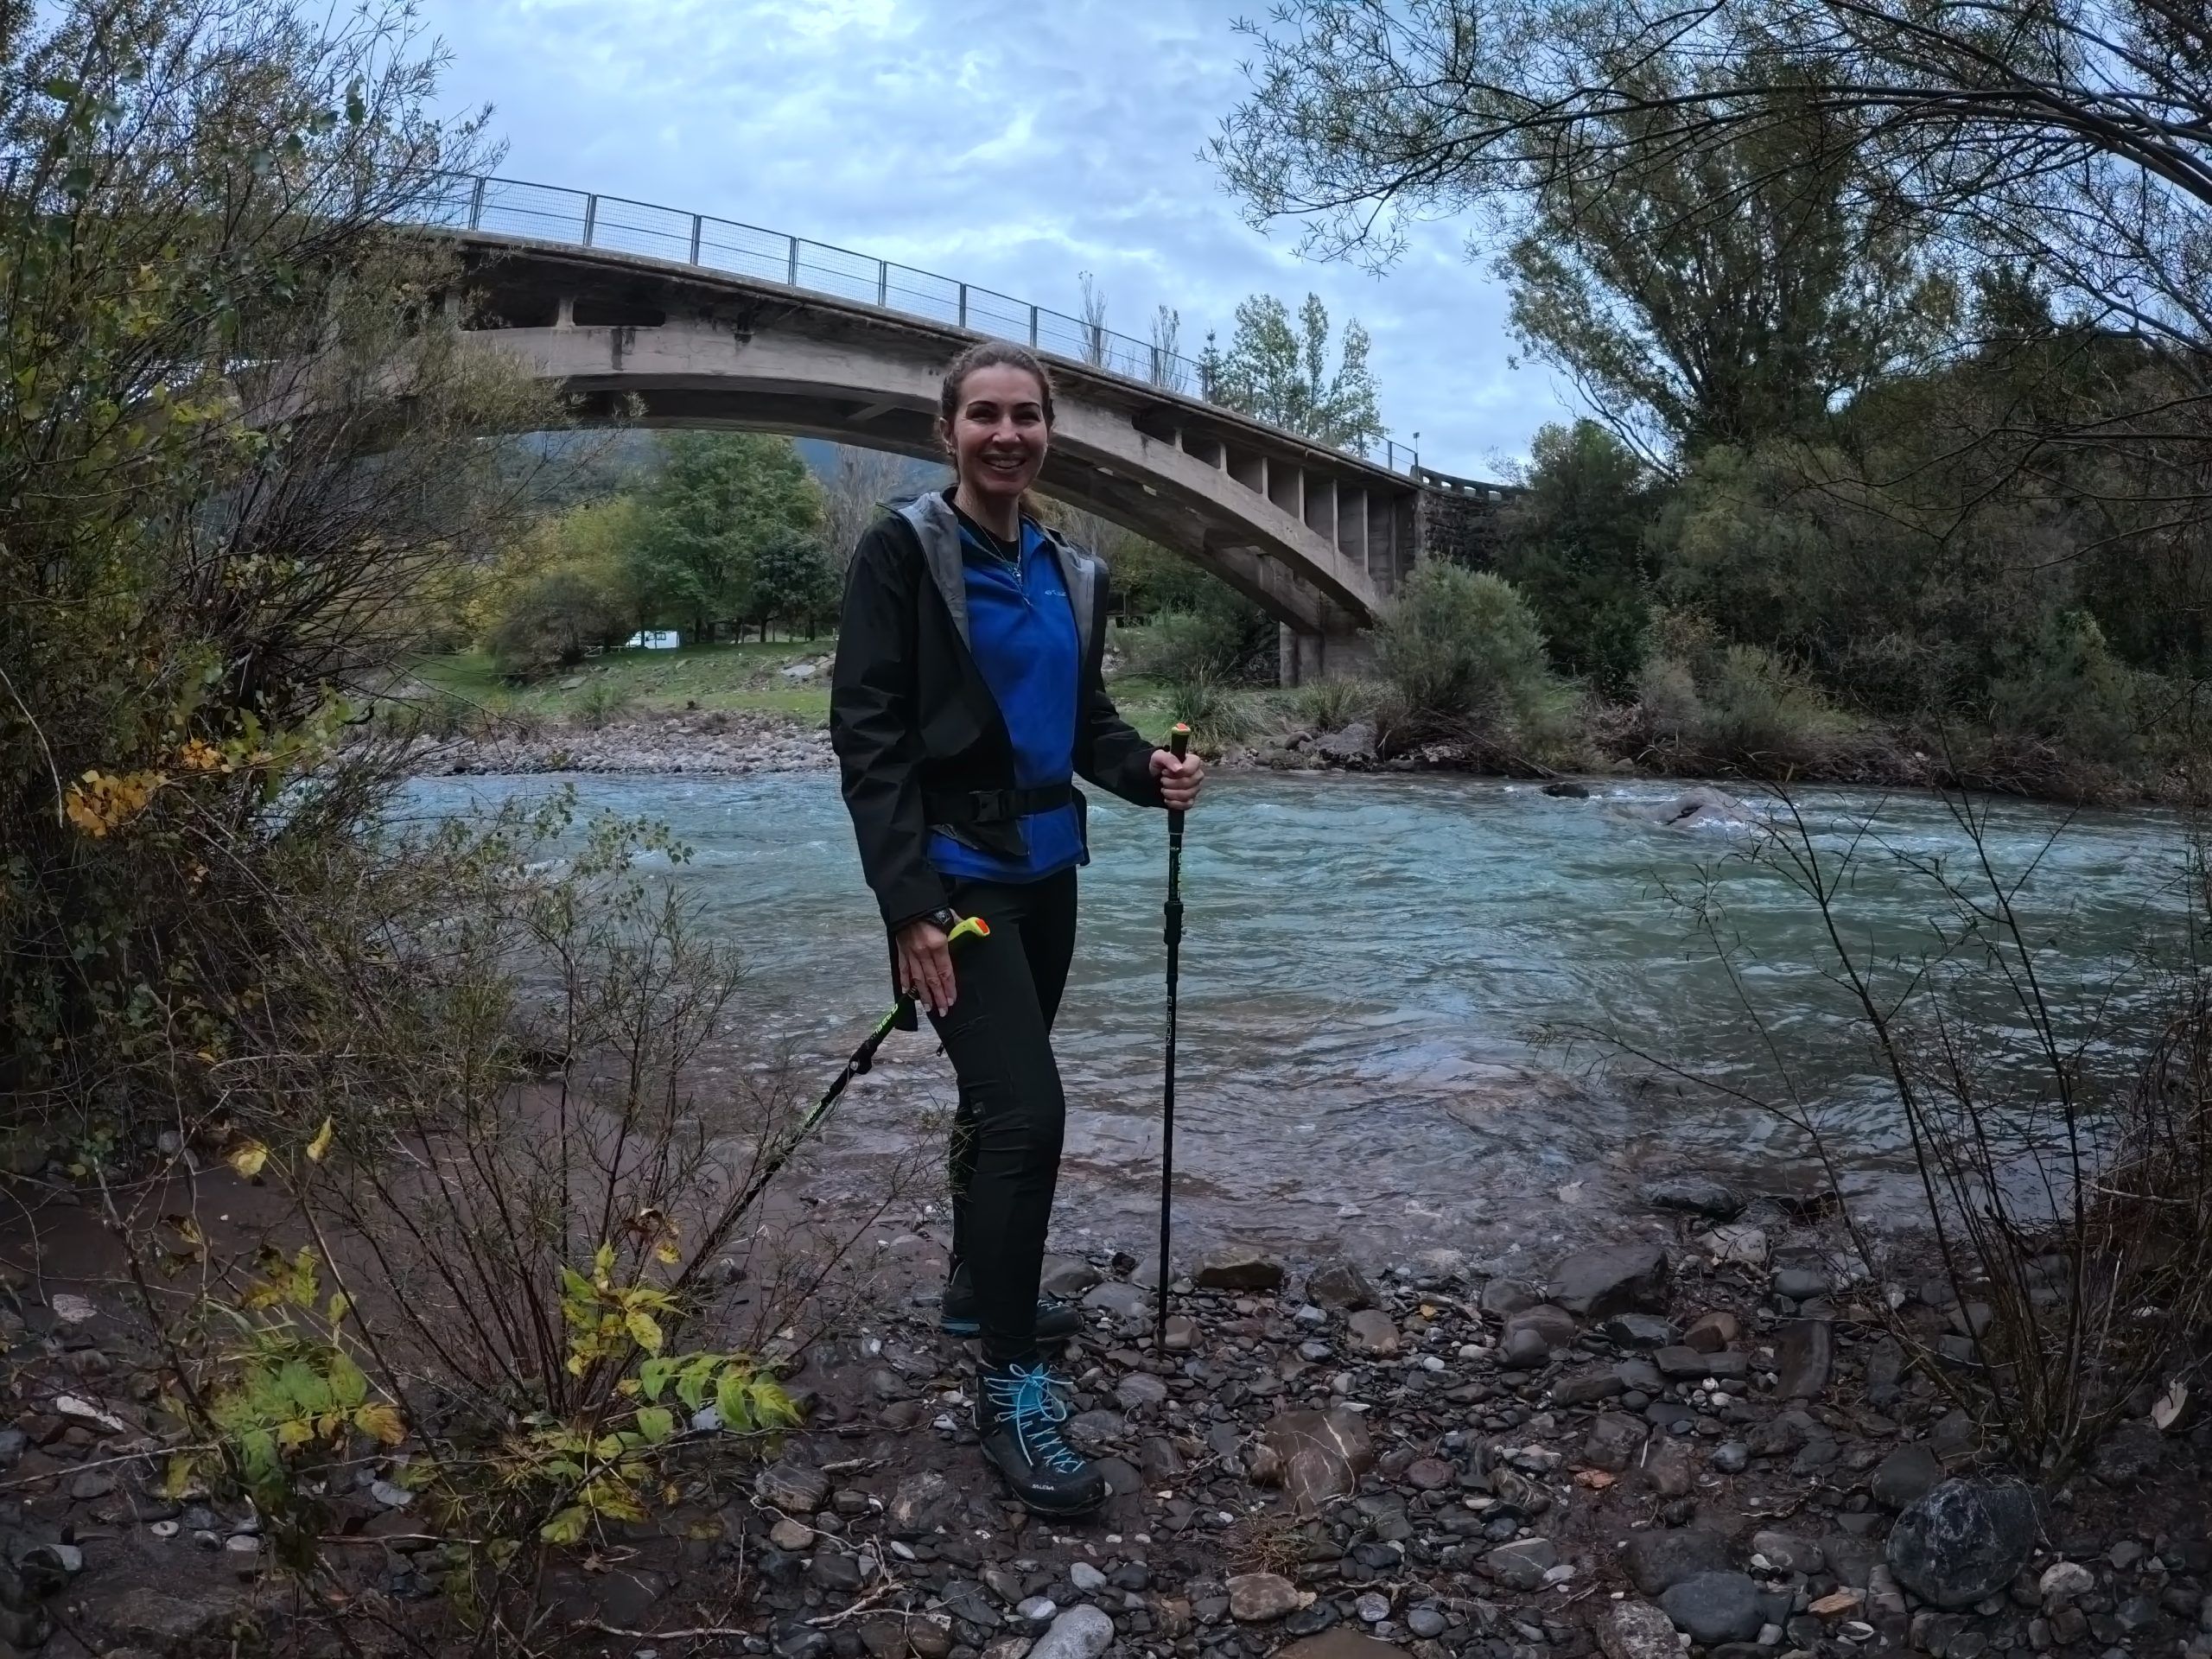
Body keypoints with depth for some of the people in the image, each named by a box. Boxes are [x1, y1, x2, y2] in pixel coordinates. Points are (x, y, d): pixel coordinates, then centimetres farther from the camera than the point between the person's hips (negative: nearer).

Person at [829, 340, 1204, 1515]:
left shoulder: (1067, 569, 10)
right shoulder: (903, 550, -9)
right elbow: (867, 732, -14)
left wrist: (1146, 773, -5)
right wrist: (910, 905, -21)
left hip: (1043, 867, 7)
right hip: (954, 872, -7)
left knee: (1001, 1097, 20)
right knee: (1025, 1108, -15)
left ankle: (978, 1289, 41)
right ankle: (1009, 1385, -2)